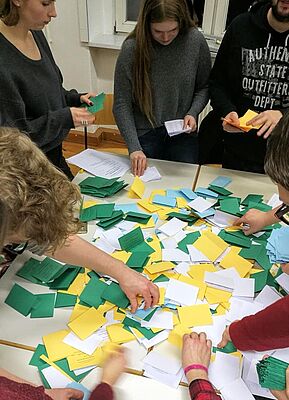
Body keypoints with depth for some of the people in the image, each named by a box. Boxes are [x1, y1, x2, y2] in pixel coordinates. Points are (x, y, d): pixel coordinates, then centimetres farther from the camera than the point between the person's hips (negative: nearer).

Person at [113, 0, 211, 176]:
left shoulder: (196, 41, -10)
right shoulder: (132, 48, -15)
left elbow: (204, 86, 4)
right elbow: (122, 104, -13)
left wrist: (193, 113, -14)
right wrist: (134, 147, -21)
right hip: (145, 135, -1)